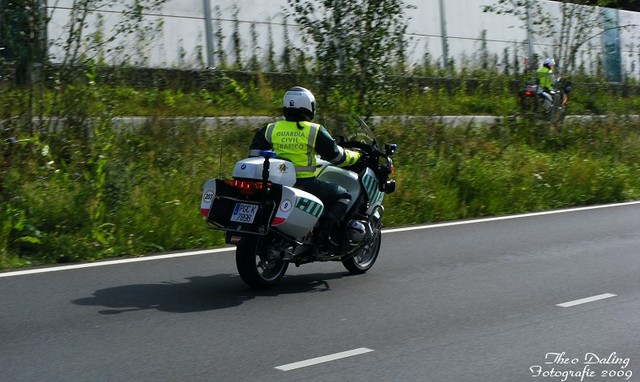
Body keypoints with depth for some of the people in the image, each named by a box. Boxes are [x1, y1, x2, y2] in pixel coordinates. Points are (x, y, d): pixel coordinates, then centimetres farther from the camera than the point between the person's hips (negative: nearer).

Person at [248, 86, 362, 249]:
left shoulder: (271, 129, 7)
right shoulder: (315, 131, -4)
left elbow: (254, 154, 9)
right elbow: (337, 156, 0)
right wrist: (355, 155, 19)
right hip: (305, 184, -5)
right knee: (343, 195, 11)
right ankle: (327, 231, -11)